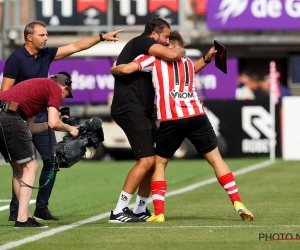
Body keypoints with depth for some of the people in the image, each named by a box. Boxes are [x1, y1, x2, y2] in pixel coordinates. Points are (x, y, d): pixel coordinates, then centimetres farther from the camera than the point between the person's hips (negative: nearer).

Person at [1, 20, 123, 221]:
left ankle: (42, 208, 12)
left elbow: (76, 47, 12)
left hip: (42, 116, 7)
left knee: (52, 161, 3)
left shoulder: (46, 54, 8)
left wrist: (102, 37, 6)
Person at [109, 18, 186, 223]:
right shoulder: (141, 42, -8)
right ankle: (119, 211, -15)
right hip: (130, 109, -11)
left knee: (156, 160, 12)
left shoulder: (148, 54, 23)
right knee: (146, 160, -15)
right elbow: (172, 55, -22)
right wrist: (182, 51, 0)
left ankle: (140, 210, 18)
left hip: (142, 111, 11)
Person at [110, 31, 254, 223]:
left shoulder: (154, 58, 9)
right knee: (216, 159, 12)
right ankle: (238, 203, 2)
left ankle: (159, 213, 3)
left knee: (159, 163, 13)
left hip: (171, 120, -3)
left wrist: (113, 70, 20)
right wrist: (207, 59, 42)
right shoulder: (188, 63, 24)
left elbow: (126, 69, 0)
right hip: (197, 115, 3)